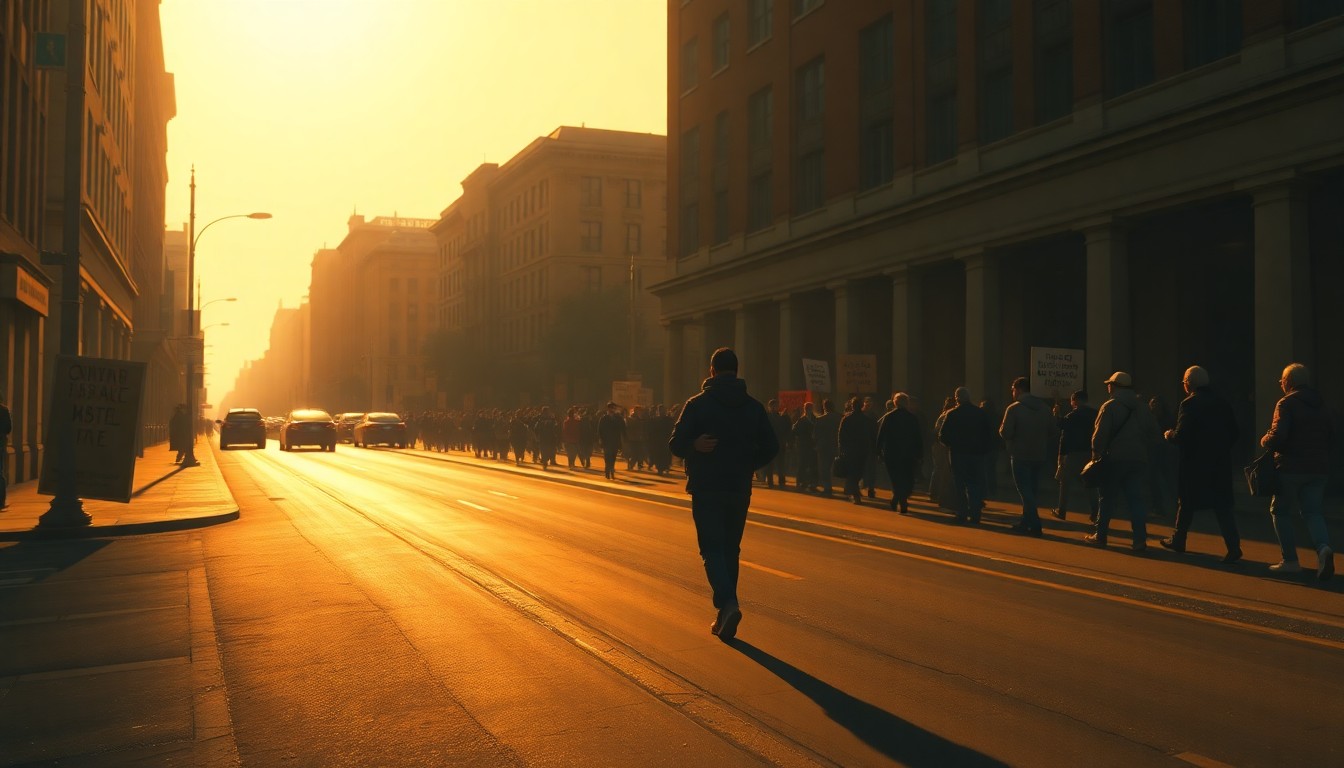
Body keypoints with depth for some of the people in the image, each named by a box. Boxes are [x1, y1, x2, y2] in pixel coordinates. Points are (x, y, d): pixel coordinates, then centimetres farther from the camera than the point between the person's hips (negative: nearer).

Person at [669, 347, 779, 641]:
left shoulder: (697, 404, -4)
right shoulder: (754, 406, 4)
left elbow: (676, 443, -10)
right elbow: (770, 448, 4)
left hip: (706, 491, -3)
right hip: (739, 492, 3)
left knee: (713, 549, -2)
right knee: (730, 550, 13)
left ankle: (728, 603, -24)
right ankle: (725, 614, 17)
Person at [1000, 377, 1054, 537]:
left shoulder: (1014, 408, -12)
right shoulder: (1044, 408, 6)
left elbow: (1005, 433, -16)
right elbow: (1051, 431, 10)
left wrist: (1001, 428, 4)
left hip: (1020, 456, -5)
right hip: (1039, 456, 6)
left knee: (1025, 492, -1)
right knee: (1032, 491, 16)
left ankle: (1035, 526, -9)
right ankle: (1025, 522, 24)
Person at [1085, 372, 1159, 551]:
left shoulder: (1109, 406, -7)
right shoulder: (1142, 408, 10)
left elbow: (1100, 434, -13)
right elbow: (1153, 433, 11)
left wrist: (1096, 455, -5)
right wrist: (1140, 447, 17)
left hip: (1115, 459, -4)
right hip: (1138, 460, 4)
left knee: (1108, 499, 6)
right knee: (1136, 499, 4)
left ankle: (1100, 535, 11)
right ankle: (1140, 539, -2)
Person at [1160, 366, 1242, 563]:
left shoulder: (1188, 404, -12)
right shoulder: (1222, 403, 7)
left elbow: (1181, 436, -18)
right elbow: (1233, 432, 9)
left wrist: (1169, 435, 2)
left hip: (1195, 462, -4)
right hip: (1220, 463, 5)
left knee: (1186, 503, 11)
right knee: (1222, 505, 5)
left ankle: (1178, 540, 24)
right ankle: (1233, 545, -6)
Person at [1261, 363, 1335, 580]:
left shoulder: (1286, 403, -10)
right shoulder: (1320, 405, 12)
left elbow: (1278, 436, -20)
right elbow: (1331, 439, 15)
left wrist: (1264, 441, 0)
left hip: (1291, 468, -6)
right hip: (1318, 469, 6)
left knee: (1280, 511, 7)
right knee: (1312, 511, 9)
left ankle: (1290, 560, 6)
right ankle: (1323, 547, -18)